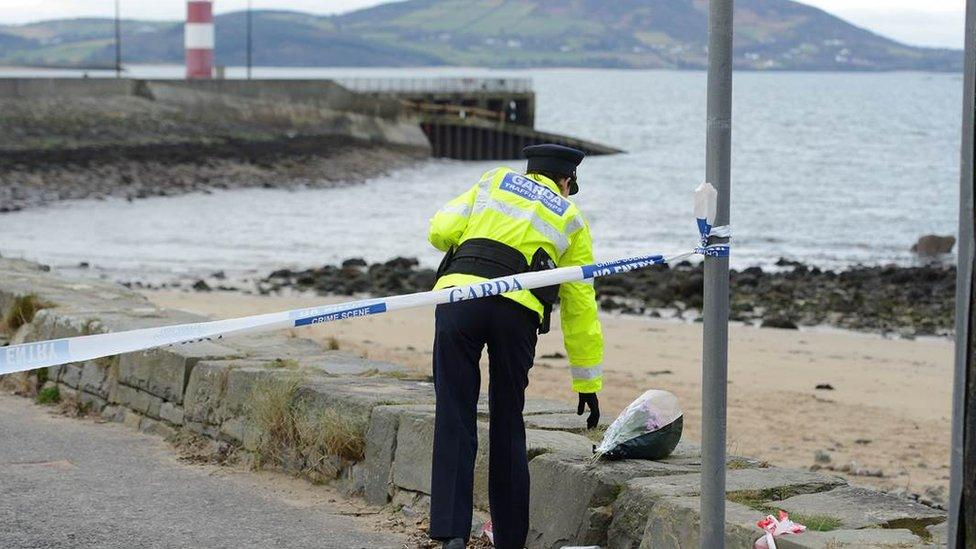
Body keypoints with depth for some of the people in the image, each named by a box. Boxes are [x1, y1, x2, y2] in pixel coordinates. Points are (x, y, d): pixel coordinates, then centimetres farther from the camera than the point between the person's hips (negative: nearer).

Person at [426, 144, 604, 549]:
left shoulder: (494, 182, 25)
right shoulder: (571, 220, 25)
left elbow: (440, 231, 11)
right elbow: (581, 310, 24)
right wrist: (588, 384, 28)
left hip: (457, 293, 0)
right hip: (517, 309, 0)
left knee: (454, 420, 1)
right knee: (508, 425, 14)